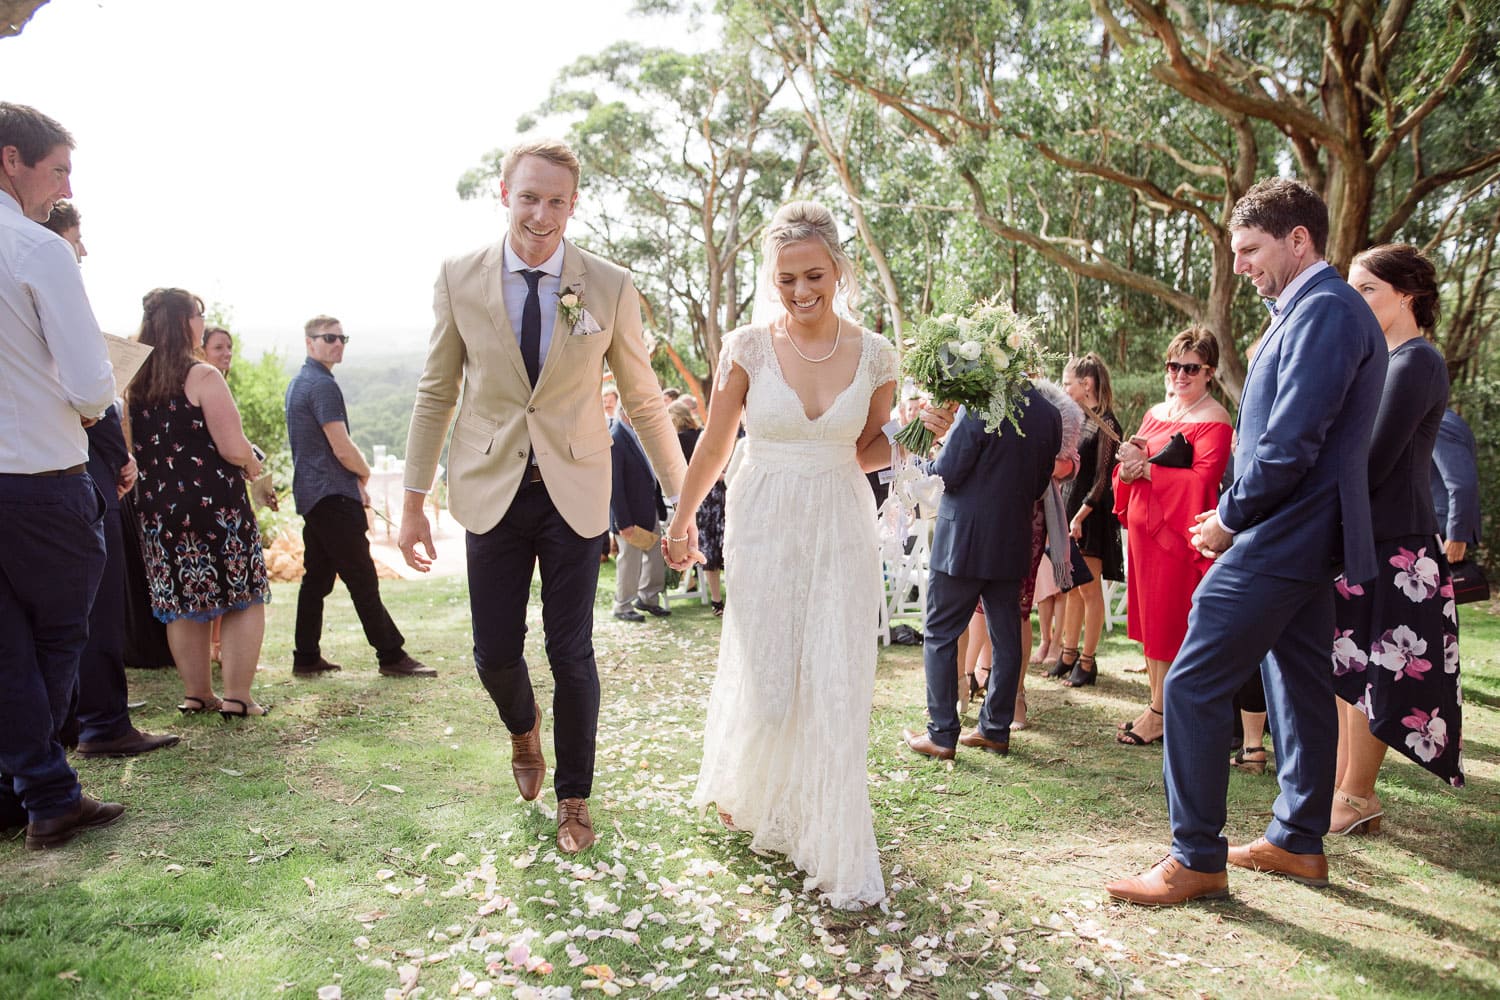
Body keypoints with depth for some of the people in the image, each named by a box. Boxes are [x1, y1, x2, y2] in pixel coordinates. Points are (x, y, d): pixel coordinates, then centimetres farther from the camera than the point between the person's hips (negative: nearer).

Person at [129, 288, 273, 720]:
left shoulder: (135, 383, 6)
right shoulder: (203, 377, -13)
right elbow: (233, 448, -18)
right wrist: (253, 466, 2)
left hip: (157, 507, 6)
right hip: (215, 503, -6)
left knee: (182, 604, 15)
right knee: (246, 600, 5)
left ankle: (196, 694, 23)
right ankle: (237, 697, 3)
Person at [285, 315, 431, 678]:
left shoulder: (297, 383, 18)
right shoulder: (322, 385, -14)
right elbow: (341, 448, -18)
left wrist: (354, 482, 14)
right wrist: (365, 473, 2)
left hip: (310, 495, 10)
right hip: (333, 497, -10)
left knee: (316, 577, 12)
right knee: (363, 581, -7)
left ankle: (306, 657, 16)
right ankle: (391, 656, -3)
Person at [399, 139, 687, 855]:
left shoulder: (610, 286, -6)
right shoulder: (460, 278, -3)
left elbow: (643, 400, 2)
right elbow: (436, 393, 4)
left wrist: (684, 495, 2)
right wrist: (413, 501, 4)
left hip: (575, 493, -1)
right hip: (492, 492, 1)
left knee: (572, 655, 5)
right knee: (494, 655, 7)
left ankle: (573, 797, 27)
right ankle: (523, 728, 44)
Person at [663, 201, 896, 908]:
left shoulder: (874, 354, 0)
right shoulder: (748, 347, -5)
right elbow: (715, 442, 6)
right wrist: (683, 519, 14)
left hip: (842, 527, 1)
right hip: (763, 525, -1)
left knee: (837, 690, 0)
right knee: (765, 682, 7)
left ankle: (837, 852, 15)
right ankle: (739, 789, 42)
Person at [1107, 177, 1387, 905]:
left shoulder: (1323, 311, -16)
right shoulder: (1313, 310, 15)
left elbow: (1289, 444, -23)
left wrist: (1228, 519, -10)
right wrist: (1239, 515, 8)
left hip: (1278, 541, -11)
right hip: (1306, 536, 11)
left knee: (1193, 686, -8)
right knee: (1300, 682, 16)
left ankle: (1197, 859, 1)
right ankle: (1300, 842, 28)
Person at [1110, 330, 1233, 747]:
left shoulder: (1213, 420, -9)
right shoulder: (1157, 412, 15)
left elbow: (1202, 481, -19)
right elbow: (1132, 470, 16)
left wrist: (1146, 469, -19)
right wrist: (1128, 468, -7)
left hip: (1178, 533, -7)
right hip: (1144, 528, 8)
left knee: (1169, 623, 0)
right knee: (1149, 620, 12)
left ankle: (1160, 713, 9)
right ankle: (1156, 701, 23)